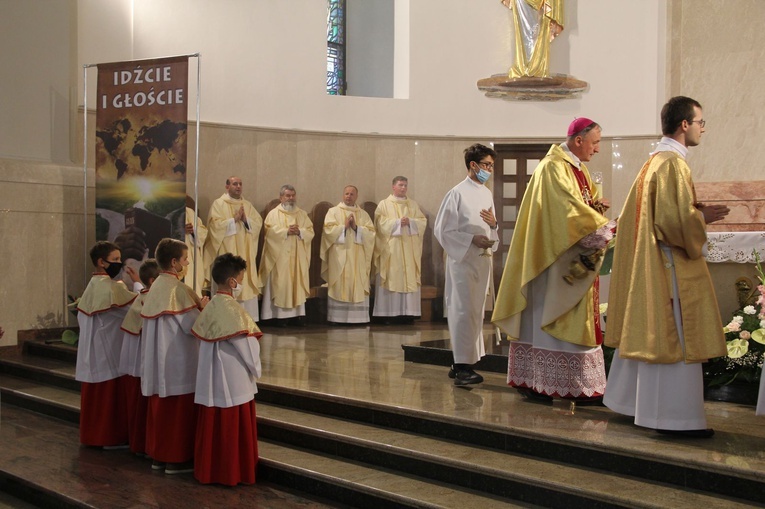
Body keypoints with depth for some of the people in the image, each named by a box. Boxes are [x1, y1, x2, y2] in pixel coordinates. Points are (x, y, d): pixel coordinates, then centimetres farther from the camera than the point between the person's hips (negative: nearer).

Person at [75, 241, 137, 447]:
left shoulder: (93, 285, 11)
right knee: (111, 393, -2)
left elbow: (81, 316, 16)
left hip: (93, 351, 9)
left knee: (96, 392, 14)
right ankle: (110, 437, 3)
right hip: (109, 349, -9)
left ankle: (92, 434, 20)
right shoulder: (112, 286, -17)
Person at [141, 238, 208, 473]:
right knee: (180, 410, 1)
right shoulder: (177, 288, -18)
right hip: (178, 363, -9)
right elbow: (192, 325, -20)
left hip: (158, 361, 9)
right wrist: (203, 307, -3)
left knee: (160, 406, 14)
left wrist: (195, 305, 15)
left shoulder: (155, 287, 9)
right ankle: (176, 458, 7)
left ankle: (157, 455, 22)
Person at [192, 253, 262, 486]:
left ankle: (209, 469, 24)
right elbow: (246, 345, -18)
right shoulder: (231, 308, -20)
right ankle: (232, 473, 12)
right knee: (233, 427, 4)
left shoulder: (211, 306, 4)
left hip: (213, 377, 8)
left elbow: (200, 338, 11)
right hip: (233, 378, -7)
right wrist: (255, 368, -1)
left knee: (214, 424, 15)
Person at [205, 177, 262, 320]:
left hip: (245, 253, 5)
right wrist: (234, 219, -14)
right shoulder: (218, 204, 0)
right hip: (226, 253, -5)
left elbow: (258, 223, 6)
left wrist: (245, 219, -11)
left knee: (247, 284, 2)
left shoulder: (247, 205, 15)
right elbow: (216, 225, -13)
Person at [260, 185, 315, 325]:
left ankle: (296, 314, 6)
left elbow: (310, 232, 5)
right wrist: (286, 231, -19)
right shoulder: (274, 214, 2)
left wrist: (299, 231, -13)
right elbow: (270, 231, -11)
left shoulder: (302, 214, 14)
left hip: (298, 257, 4)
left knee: (297, 284, 3)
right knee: (280, 284, -5)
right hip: (280, 257, -4)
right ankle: (280, 315, -4)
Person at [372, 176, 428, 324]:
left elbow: (422, 221, 6)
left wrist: (410, 222, -12)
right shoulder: (384, 204, 5)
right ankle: (390, 313, -7)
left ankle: (408, 312, 0)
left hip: (409, 249, 3)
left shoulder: (413, 204, 15)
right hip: (391, 249, -3)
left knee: (409, 279, -1)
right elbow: (381, 223, -8)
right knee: (392, 278, -7)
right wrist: (398, 222, -16)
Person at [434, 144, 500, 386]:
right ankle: (462, 366, -6)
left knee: (475, 312, 10)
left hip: (483, 259, 8)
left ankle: (462, 362, 19)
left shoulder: (487, 193, 12)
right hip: (463, 260, -7)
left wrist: (493, 224, -3)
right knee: (464, 311, -8)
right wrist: (473, 239, -17)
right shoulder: (457, 193, -9)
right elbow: (442, 230, -10)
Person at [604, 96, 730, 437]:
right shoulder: (673, 163, -17)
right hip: (670, 266, -10)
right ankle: (674, 415, -1)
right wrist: (702, 218, -6)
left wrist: (696, 213, 13)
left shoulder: (654, 161, 14)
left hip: (648, 264, 10)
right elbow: (675, 220, -25)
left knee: (647, 332, 16)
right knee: (675, 338, -5)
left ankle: (631, 399, 24)